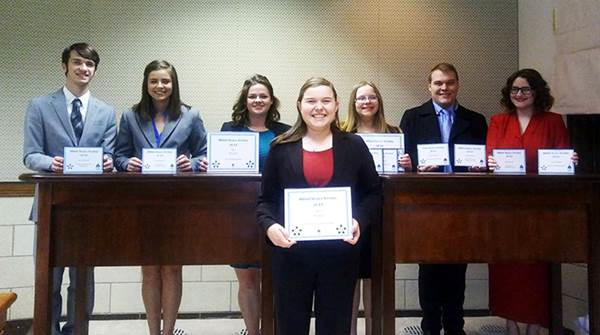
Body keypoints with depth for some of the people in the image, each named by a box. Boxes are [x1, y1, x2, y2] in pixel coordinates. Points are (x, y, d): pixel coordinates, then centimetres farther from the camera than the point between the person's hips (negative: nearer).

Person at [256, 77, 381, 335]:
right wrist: (269, 226, -15)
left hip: (339, 253, 0)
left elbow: (374, 193, 8)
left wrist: (360, 221, -11)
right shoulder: (281, 148, 3)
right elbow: (266, 199, 5)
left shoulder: (354, 146, 4)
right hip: (291, 253, 0)